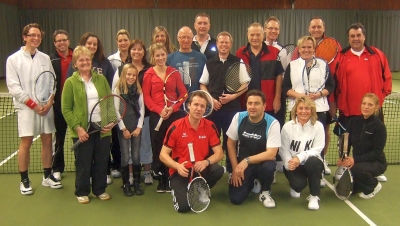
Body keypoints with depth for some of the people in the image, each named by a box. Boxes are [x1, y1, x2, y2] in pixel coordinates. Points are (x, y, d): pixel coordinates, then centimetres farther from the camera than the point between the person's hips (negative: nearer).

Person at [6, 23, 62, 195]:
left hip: (46, 107, 4)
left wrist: (49, 103, -7)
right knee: (26, 143, 0)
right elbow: (13, 87, -8)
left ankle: (47, 176, 20)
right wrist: (33, 104, -13)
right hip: (27, 108, -3)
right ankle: (24, 180, 12)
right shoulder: (13, 59, -2)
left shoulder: (45, 58, 8)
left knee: (47, 141, 8)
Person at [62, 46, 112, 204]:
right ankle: (82, 192, 23)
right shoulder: (70, 82, -2)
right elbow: (66, 109, -5)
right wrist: (77, 127, -14)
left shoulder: (101, 79, 7)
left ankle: (100, 189, 27)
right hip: (82, 131, -3)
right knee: (83, 162, 6)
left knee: (102, 161, 10)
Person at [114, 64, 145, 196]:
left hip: (136, 127, 2)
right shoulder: (118, 90, -4)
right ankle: (126, 184, 13)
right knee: (125, 157, 2)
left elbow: (142, 109, 5)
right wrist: (124, 129, -8)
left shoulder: (139, 90, 6)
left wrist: (139, 127, -3)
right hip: (123, 128, -2)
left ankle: (137, 183, 17)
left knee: (136, 156, 6)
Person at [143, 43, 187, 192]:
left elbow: (183, 93, 5)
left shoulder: (174, 72, 6)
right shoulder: (149, 74, 2)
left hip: (174, 114, 1)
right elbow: (146, 96, -1)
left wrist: (173, 108, -9)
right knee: (158, 147, 4)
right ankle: (160, 180, 15)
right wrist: (159, 110, -13)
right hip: (156, 115, -1)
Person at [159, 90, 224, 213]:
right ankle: (177, 190, 15)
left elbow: (219, 153, -5)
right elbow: (163, 155, -8)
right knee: (184, 206, -23)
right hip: (181, 171, -3)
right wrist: (177, 166, -27)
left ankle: (200, 190, 4)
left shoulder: (210, 126, -6)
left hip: (200, 168, 3)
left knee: (218, 170, -29)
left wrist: (206, 162, -27)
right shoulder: (176, 127, -13)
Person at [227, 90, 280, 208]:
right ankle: (252, 184, 21)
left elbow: (271, 154, -21)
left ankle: (265, 192, -3)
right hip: (241, 163, 2)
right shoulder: (238, 117, -9)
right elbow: (231, 143, 0)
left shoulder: (272, 123, -18)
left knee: (269, 166, -38)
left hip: (262, 162, -2)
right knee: (235, 199, -15)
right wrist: (235, 168, -7)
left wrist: (247, 160, -29)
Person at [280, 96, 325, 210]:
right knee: (299, 183, -29)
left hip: (312, 163, 0)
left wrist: (300, 157, -30)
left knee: (312, 161, -37)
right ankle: (295, 187, 16)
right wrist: (289, 163, -26)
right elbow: (283, 150, -6)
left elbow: (317, 149, -14)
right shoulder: (287, 126, -5)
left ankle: (314, 196, -16)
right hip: (293, 164, 0)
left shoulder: (318, 126, -8)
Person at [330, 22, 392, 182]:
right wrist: (333, 103, 0)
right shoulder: (341, 57, 1)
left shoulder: (377, 55, 4)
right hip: (347, 109, -1)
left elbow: (386, 76, 10)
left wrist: (382, 94, 3)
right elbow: (334, 82, 1)